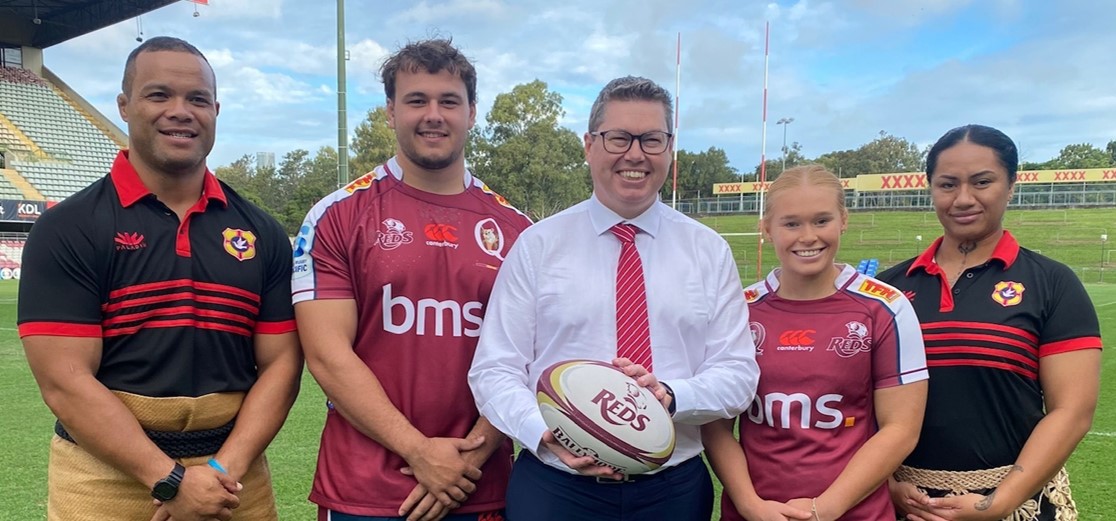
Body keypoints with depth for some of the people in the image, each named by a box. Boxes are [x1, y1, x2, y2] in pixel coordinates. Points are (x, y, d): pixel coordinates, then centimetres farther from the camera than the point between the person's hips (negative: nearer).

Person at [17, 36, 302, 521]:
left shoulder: (262, 233, 3)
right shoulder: (67, 229, -6)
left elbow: (280, 363, 1)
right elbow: (65, 382, -12)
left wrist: (224, 470, -12)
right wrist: (171, 481, -17)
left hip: (236, 480, 3)